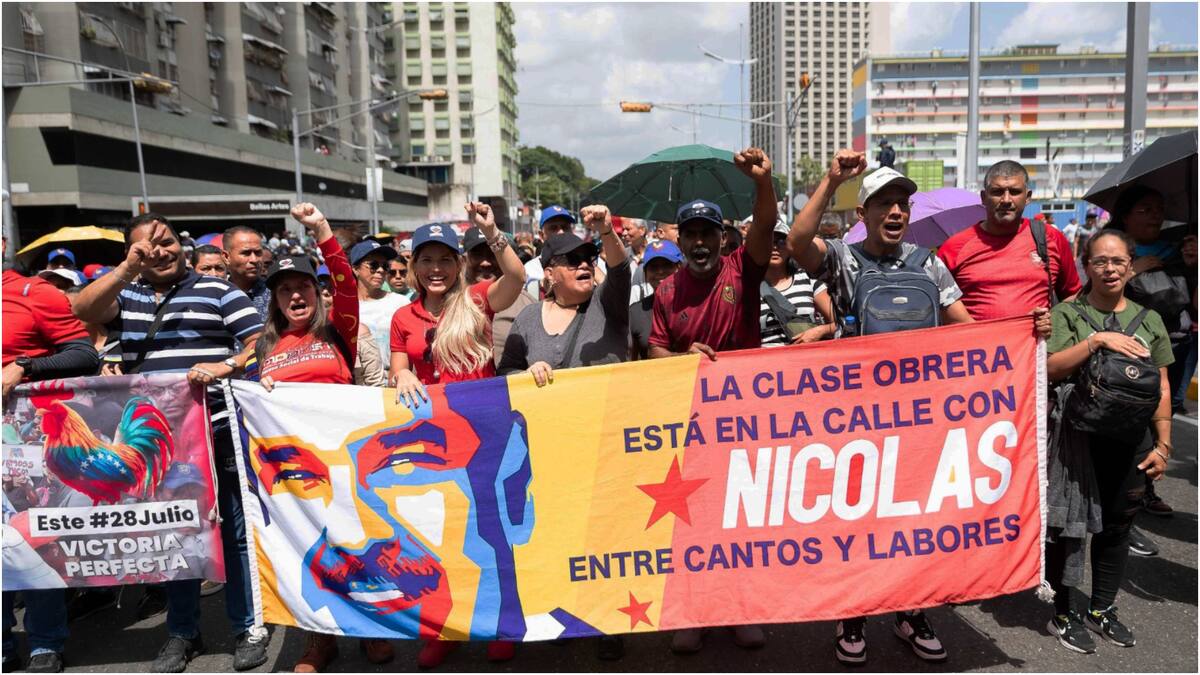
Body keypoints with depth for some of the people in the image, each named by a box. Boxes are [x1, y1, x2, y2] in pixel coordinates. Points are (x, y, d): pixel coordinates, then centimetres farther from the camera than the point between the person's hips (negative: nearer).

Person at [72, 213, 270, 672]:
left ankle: (249, 628, 16)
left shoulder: (217, 291, 2)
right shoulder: (124, 295, 12)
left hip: (219, 432, -4)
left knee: (234, 531, 3)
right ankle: (182, 633, 27)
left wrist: (225, 365, -20)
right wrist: (128, 268, -16)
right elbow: (83, 310, -8)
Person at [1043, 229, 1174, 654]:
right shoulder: (1067, 313, -1)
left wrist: (1163, 444, 6)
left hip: (1131, 442, 4)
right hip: (1078, 439, -4)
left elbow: (1162, 390, 10)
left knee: (1117, 527, 13)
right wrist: (1097, 340, -21)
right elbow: (1051, 369, -14)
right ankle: (1062, 616, 17)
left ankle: (1102, 610, 31)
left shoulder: (1149, 320, 10)